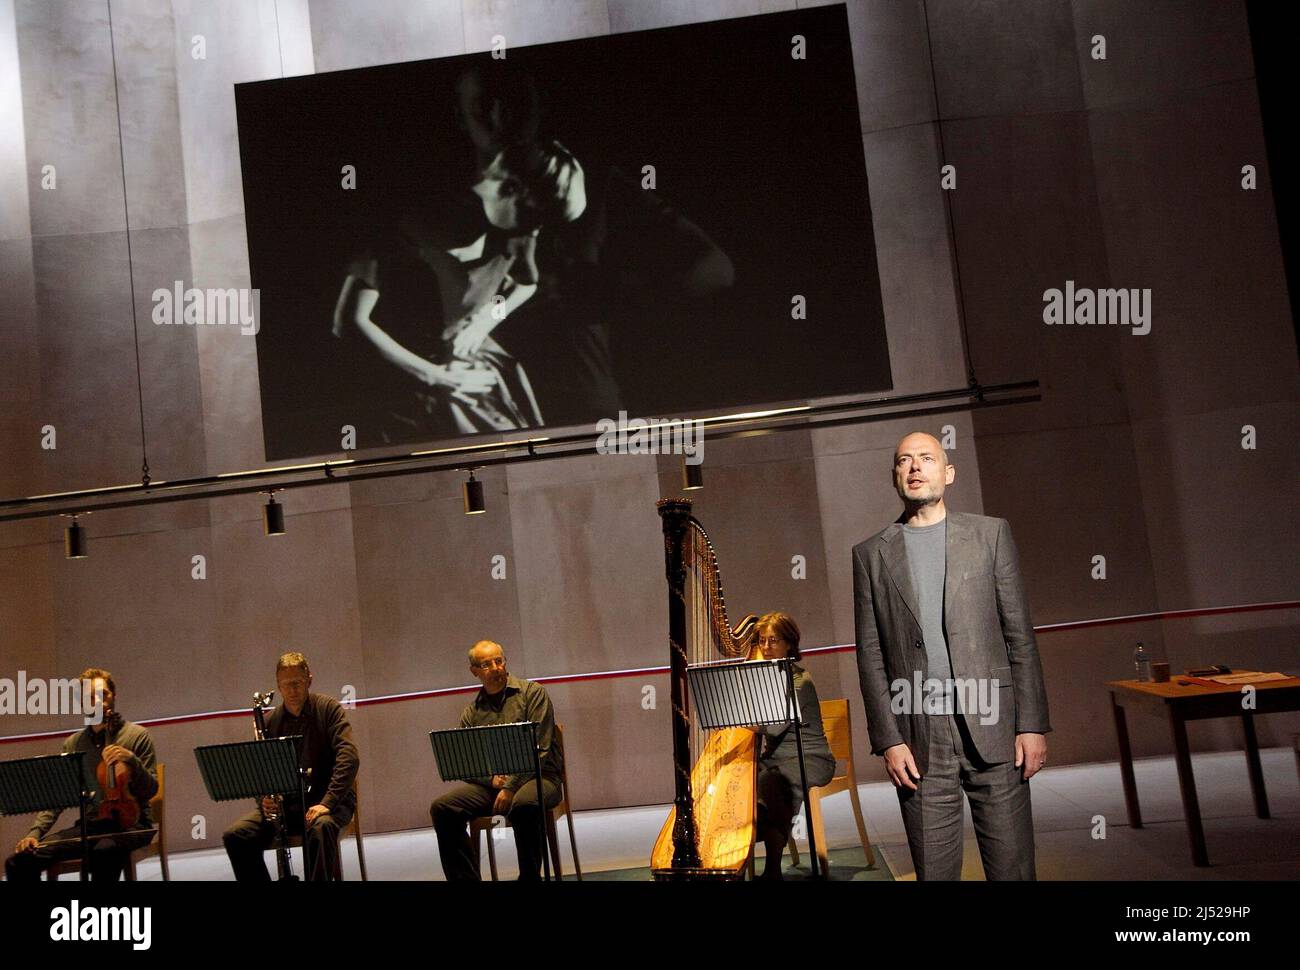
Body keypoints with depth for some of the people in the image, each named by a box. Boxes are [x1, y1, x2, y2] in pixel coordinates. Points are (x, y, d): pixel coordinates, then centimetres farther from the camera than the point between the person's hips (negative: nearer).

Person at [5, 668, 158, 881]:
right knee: (18, 861, -18)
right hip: (89, 824, 4)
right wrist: (35, 831, -4)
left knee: (103, 852, -40)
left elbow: (150, 790, -3)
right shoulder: (73, 744, 14)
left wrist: (131, 760, -20)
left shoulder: (137, 735, 1)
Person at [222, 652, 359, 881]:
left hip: (327, 800, -4)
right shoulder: (270, 722, 8)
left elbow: (349, 758, -15)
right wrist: (264, 799, -11)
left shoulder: (329, 709, -5)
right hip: (285, 803, 5)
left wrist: (327, 802, -26)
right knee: (234, 836, -16)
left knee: (320, 827, -38)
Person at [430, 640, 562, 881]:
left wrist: (511, 786, -17)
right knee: (442, 808, -17)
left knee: (523, 804, -38)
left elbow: (538, 748, -9)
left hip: (536, 775, -4)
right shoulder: (472, 713, 14)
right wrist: (491, 778, -10)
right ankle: (465, 878, -11)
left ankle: (530, 876, -19)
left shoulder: (532, 693, 1)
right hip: (490, 782, 4)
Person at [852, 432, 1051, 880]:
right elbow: (871, 657, 6)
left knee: (1012, 867, 2)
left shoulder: (990, 533, 8)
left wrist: (1032, 724, -1)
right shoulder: (871, 554, 8)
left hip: (991, 726, 0)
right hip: (918, 739, 0)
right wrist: (889, 740, -2)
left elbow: (1020, 637, 5)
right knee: (934, 871, 5)